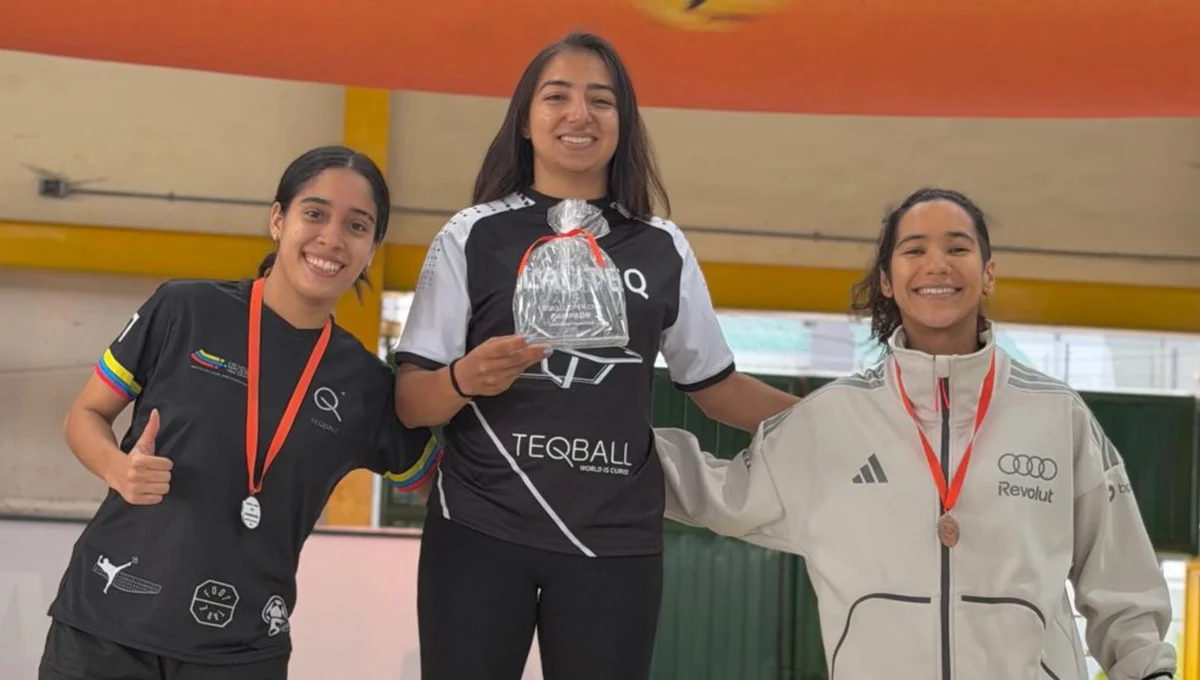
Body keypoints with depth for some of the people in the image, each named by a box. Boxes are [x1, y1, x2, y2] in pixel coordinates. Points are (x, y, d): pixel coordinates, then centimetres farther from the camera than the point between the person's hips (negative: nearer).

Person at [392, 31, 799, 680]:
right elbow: (409, 402, -2)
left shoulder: (663, 249, 7)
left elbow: (715, 385, 13)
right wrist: (465, 379, -23)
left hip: (617, 542, 2)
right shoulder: (472, 235, 1)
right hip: (478, 532, -2)